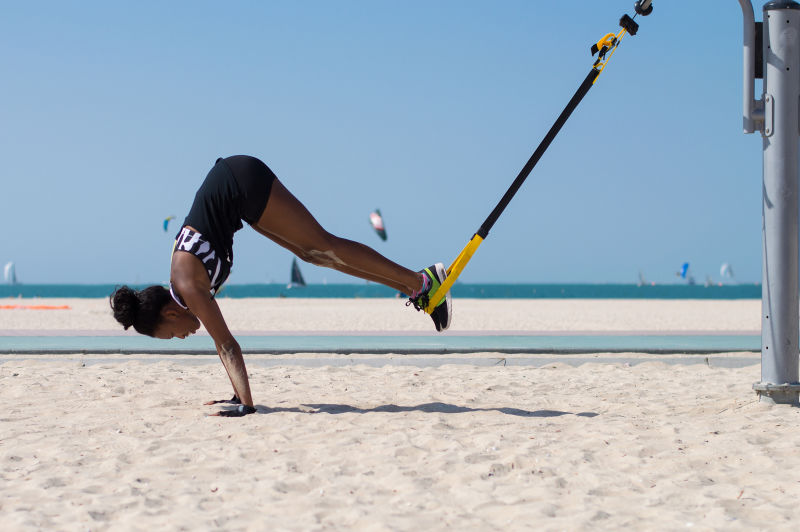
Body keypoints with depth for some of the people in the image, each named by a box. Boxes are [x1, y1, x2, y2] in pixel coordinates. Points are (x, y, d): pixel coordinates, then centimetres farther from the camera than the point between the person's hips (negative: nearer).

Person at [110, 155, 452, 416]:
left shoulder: (188, 287, -17)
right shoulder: (180, 289, 4)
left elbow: (228, 345, -19)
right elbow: (221, 343, 13)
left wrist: (246, 405, -21)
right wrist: (237, 396, 16)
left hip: (241, 181, -6)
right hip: (234, 186, 6)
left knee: (322, 246, -6)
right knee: (311, 254, 7)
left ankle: (421, 282, -7)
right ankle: (414, 289, 9)